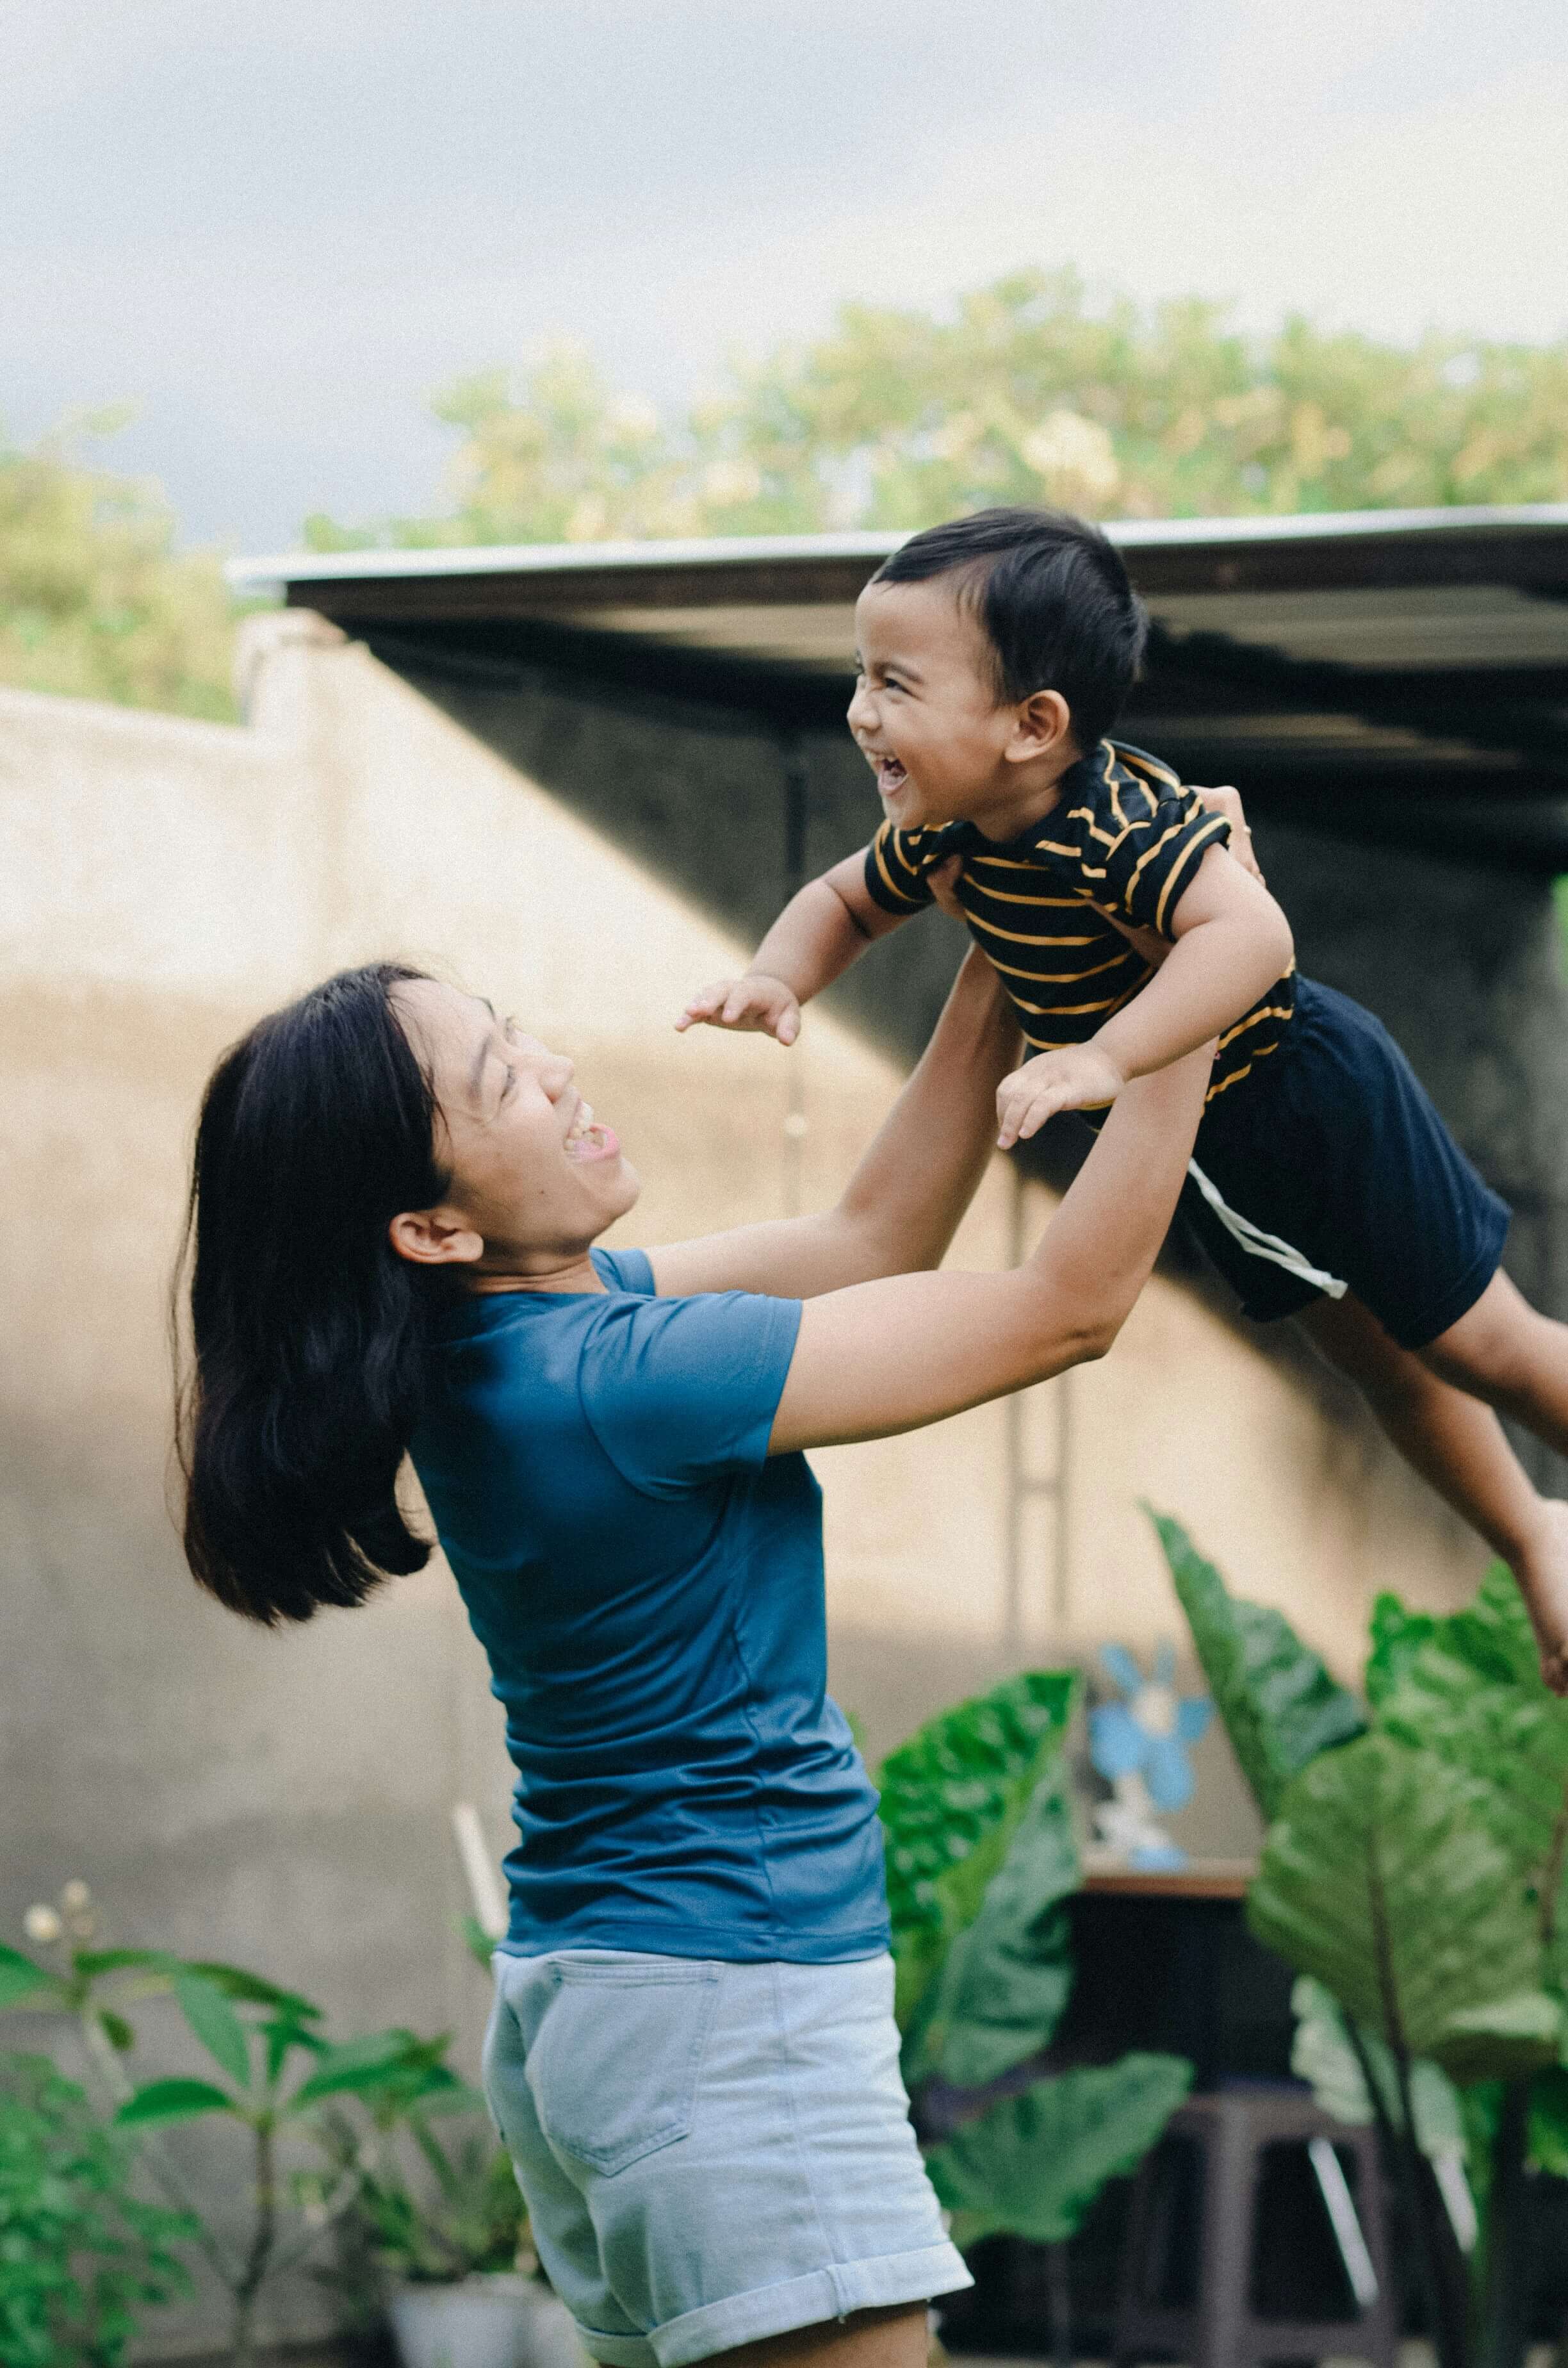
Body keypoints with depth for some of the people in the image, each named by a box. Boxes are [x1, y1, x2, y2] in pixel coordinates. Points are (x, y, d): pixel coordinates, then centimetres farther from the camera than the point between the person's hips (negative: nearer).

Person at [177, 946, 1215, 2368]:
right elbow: (1073, 1305, -17)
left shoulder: (523, 1330, 6)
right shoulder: (607, 1378, -22)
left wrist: (1001, 977, 10)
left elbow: (876, 1234, 15)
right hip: (726, 2005, -10)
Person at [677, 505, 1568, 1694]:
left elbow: (1251, 934, -52)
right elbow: (846, 901, 7)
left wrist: (1104, 1060, -57)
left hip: (1309, 1093, -9)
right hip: (1200, 1142, 9)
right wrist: (775, 981, -13)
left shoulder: (1119, 827, -38)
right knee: (1370, 1352, 23)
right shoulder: (939, 839, -12)